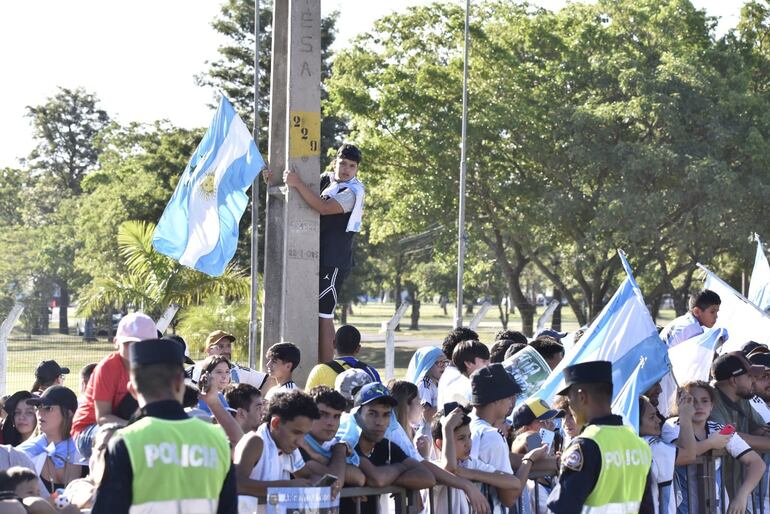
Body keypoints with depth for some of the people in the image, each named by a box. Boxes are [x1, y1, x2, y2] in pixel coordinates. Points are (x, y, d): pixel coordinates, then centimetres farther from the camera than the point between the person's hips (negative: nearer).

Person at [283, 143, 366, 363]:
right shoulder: (327, 179, 11)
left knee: (323, 315, -10)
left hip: (334, 262, -8)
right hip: (319, 257, 8)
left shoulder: (353, 192, -13)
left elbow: (324, 208, -27)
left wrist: (297, 183, -27)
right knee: (315, 314, 9)